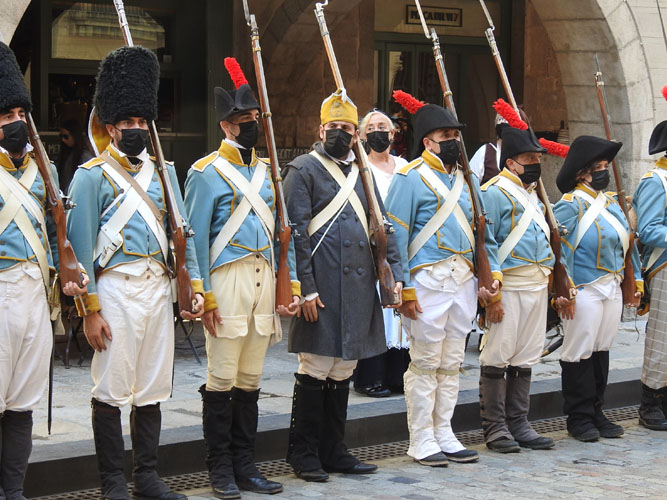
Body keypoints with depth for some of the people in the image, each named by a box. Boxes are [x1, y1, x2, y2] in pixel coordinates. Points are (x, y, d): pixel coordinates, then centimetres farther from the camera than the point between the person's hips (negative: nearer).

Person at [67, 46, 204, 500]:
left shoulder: (162, 173, 14)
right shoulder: (93, 176, -3)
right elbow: (81, 243, -6)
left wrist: (195, 287, 4)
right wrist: (90, 309, -12)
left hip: (158, 288, 5)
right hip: (116, 288, -5)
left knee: (152, 390, 9)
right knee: (111, 390, -1)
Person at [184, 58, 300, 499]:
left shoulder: (266, 171, 16)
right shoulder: (207, 172, -3)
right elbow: (196, 237, -7)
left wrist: (291, 283, 9)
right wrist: (203, 296, -13)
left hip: (265, 277, 6)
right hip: (228, 279, -6)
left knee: (251, 379, 9)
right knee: (223, 378, -3)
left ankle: (245, 463, 15)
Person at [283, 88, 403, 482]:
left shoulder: (361, 172, 17)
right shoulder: (303, 169, -3)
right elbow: (296, 233, -10)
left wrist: (395, 273, 6)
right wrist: (306, 287, -16)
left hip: (359, 285, 6)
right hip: (322, 289, -6)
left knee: (343, 370, 10)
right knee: (316, 369, -3)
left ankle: (334, 450, 18)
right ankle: (304, 454, 6)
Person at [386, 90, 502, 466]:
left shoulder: (468, 179, 16)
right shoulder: (411, 178, -5)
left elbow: (483, 232, 20)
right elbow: (397, 237, -9)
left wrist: (492, 277, 9)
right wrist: (404, 290, -14)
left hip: (464, 278, 7)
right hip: (428, 278, -6)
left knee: (452, 363, 11)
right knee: (425, 364, -2)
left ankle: (444, 434, 19)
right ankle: (422, 441, 6)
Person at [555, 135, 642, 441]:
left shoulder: (612, 202, 15)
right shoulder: (571, 205, -9)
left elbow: (627, 241, 21)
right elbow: (559, 247, -14)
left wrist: (636, 277, 16)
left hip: (613, 287, 8)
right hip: (585, 290, -7)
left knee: (601, 350, 12)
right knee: (580, 353, -1)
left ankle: (596, 413, 20)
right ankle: (579, 418, 6)